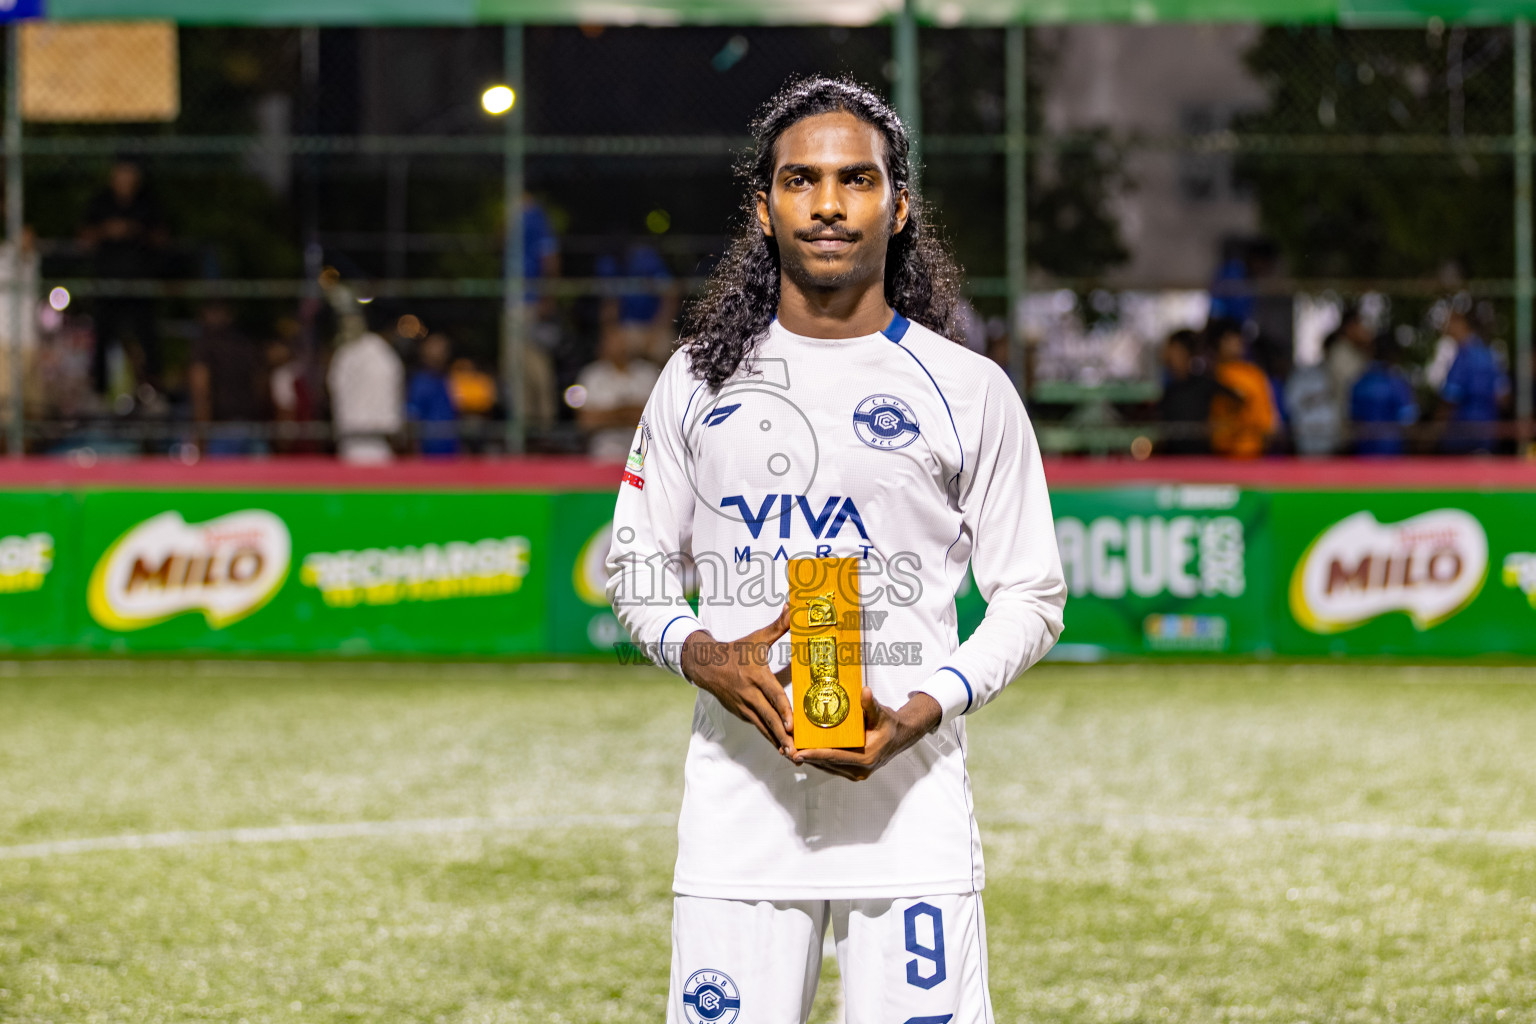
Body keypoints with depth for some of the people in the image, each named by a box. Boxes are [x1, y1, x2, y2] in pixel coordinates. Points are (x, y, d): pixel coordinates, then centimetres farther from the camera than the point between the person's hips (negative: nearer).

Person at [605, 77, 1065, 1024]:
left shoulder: (968, 390, 5)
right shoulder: (699, 379, 12)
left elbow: (1033, 598, 6)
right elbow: (635, 572, 16)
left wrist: (920, 713, -10)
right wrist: (702, 657, -6)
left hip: (907, 791, -1)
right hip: (739, 792, 2)